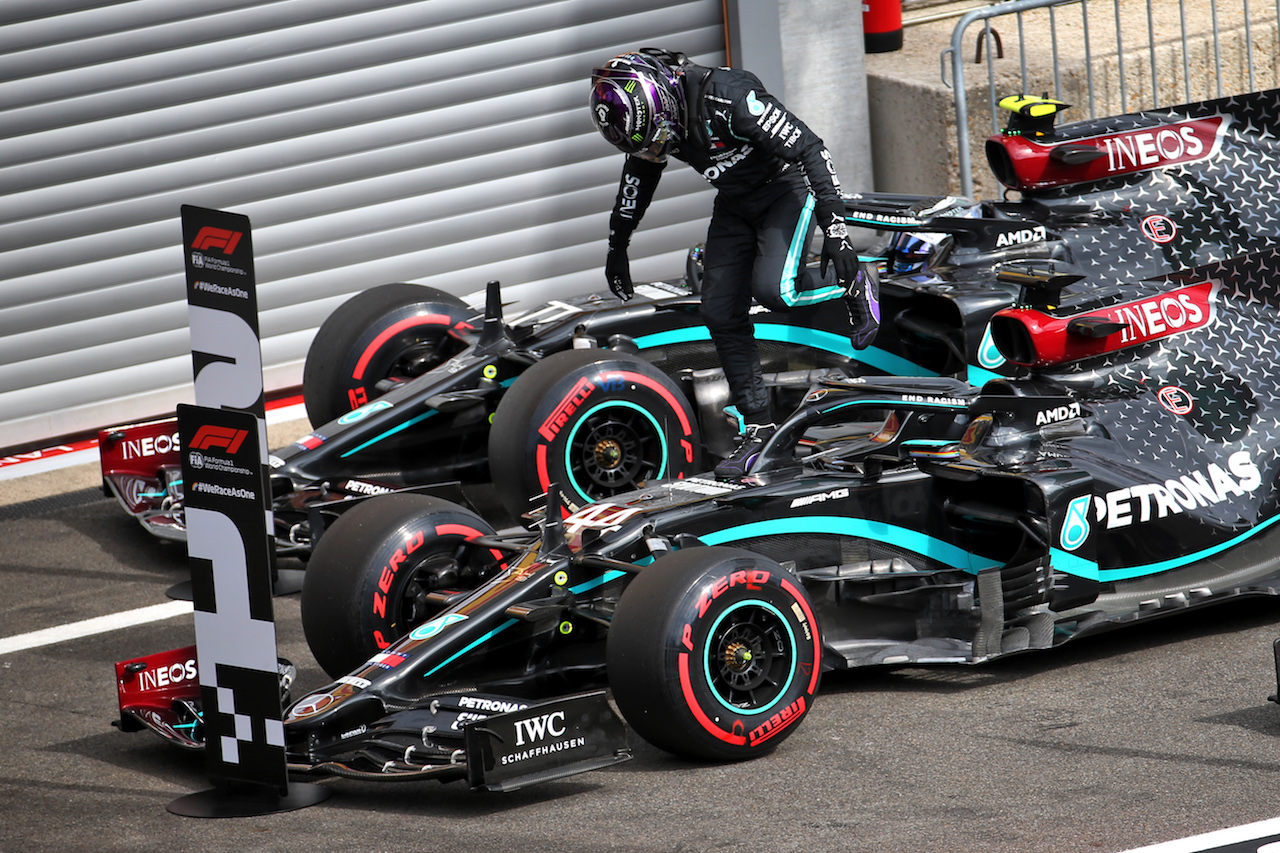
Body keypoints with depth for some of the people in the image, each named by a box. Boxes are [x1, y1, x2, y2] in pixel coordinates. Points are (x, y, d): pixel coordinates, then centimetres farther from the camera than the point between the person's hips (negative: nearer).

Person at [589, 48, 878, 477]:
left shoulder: (728, 97, -34)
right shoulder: (644, 115, -10)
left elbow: (810, 150, -30)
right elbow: (639, 174, 13)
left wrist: (835, 231, -33)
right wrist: (617, 244, 21)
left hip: (788, 187, -7)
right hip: (734, 206, 7)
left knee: (772, 288, -28)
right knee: (720, 313, -2)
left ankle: (852, 284, 2)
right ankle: (757, 428, 6)